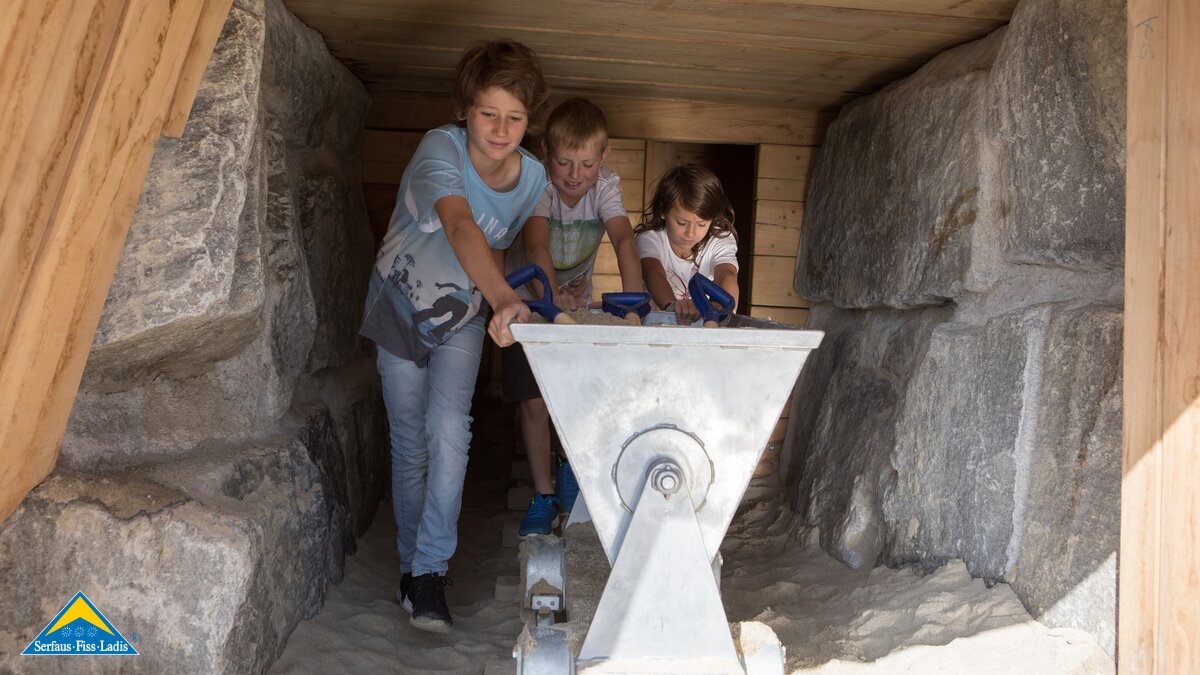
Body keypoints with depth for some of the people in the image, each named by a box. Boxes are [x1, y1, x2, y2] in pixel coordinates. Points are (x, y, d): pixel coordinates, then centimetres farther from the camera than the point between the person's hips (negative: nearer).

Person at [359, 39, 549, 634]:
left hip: (463, 315, 2)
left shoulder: (533, 177, -14)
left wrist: (493, 305, -5)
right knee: (410, 444, 6)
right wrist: (503, 299, -65)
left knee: (448, 432, -18)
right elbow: (459, 225, -50)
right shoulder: (440, 149, -29)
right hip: (400, 306, -2)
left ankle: (430, 571, -8)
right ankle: (411, 565, 25)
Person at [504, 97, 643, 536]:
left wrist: (632, 299, -49)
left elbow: (624, 238, -32)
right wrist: (550, 296, -62)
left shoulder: (605, 186, -17)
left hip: (576, 302, 2)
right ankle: (543, 495, 8)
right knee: (534, 401, -7)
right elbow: (535, 245, -43)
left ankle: (568, 467, 31)